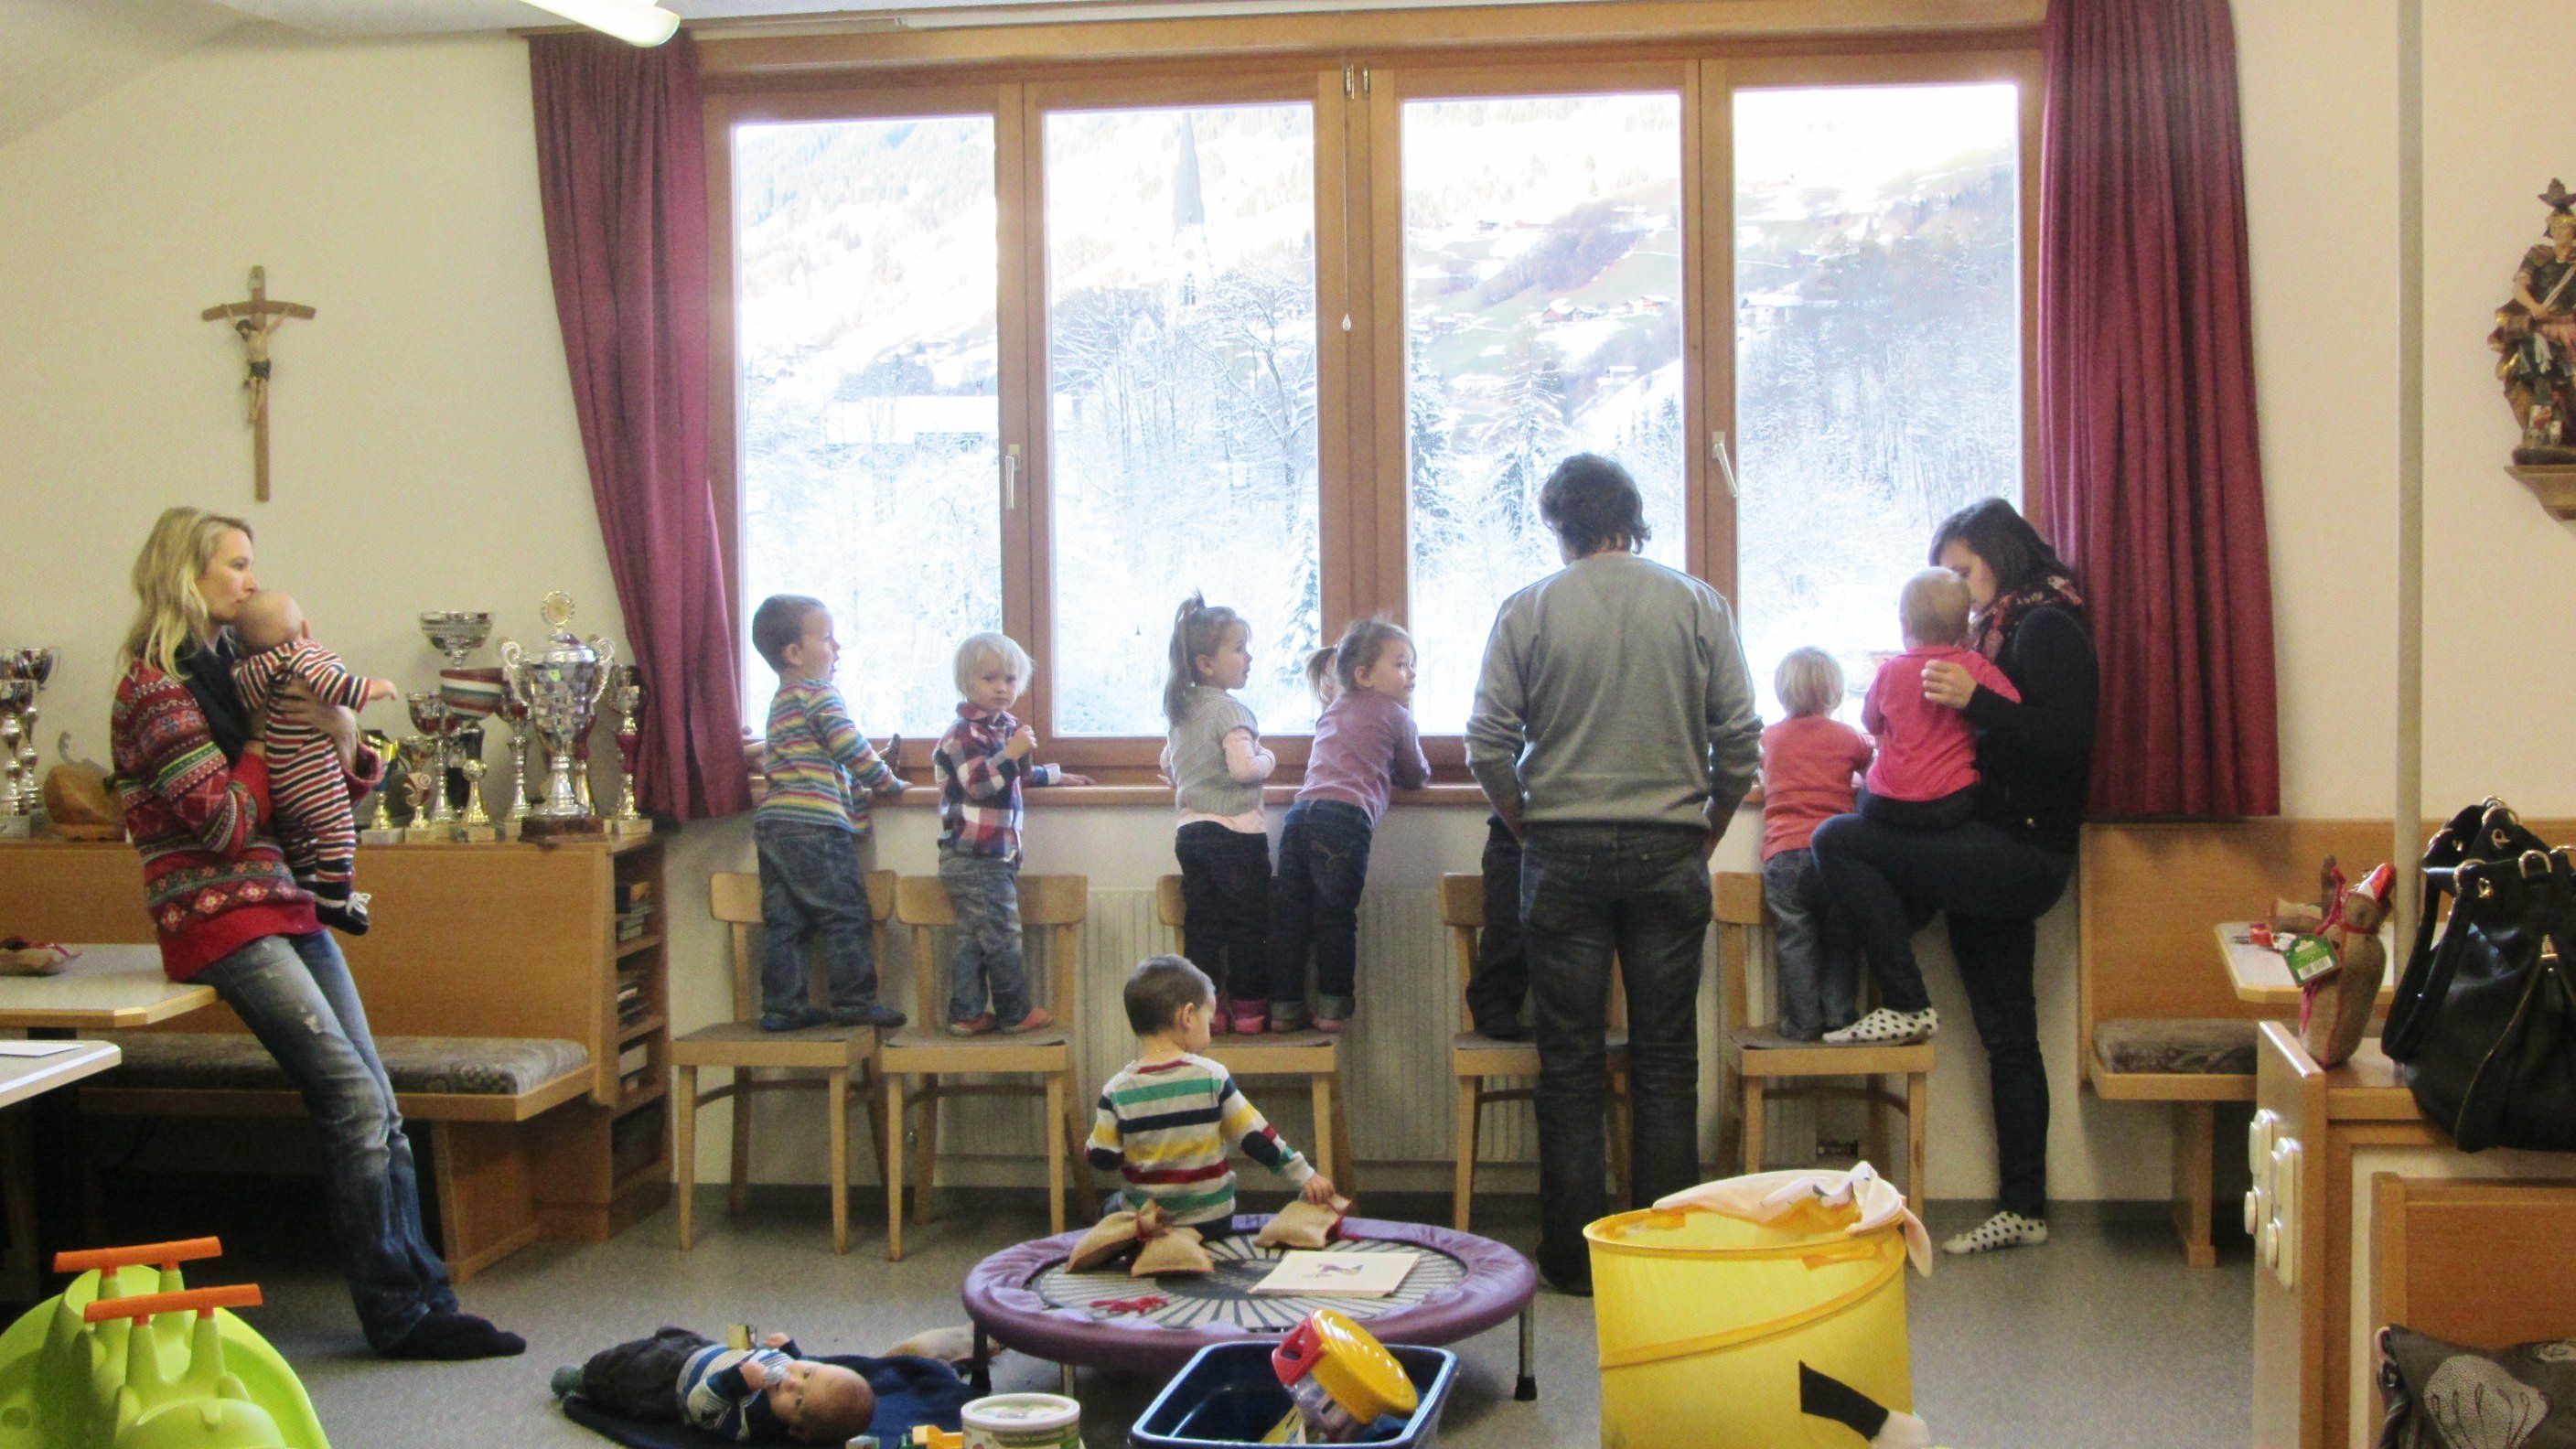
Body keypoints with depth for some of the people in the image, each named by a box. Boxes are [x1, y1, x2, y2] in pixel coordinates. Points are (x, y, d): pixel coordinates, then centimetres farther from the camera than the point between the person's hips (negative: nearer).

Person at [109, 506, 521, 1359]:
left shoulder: (234, 666, 16)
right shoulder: (156, 688, -9)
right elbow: (226, 824, -15)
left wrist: (341, 733, -1)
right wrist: (269, 733, -5)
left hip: (289, 907, 8)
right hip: (222, 920, -8)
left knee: (377, 1107, 1)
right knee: (356, 1100, -14)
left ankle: (422, 1303, 4)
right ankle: (397, 1311, -6)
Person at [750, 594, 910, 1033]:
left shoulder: (781, 701, 23)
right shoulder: (819, 695, -7)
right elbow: (853, 750, -14)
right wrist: (889, 783, 2)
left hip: (772, 824, 9)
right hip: (815, 824, -9)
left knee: (784, 921, 8)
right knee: (846, 916, -2)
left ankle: (781, 1006, 9)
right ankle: (854, 1001, 0)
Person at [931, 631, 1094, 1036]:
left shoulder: (1005, 727, 17)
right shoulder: (964, 734, -13)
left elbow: (1019, 775, 35)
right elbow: (978, 782, -24)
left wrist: (1056, 775, 42)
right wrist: (1012, 752, -30)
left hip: (995, 856, 10)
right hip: (974, 857, -10)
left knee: (973, 937, 10)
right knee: (1000, 934, -4)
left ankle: (965, 1014, 13)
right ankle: (1015, 1014, 4)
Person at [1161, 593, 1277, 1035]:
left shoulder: (1181, 710, 12)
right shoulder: (1229, 710, -14)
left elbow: (1167, 765, 23)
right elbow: (1243, 767, -24)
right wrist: (1267, 760, -6)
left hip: (1191, 830, 7)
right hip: (1236, 831, -7)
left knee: (1201, 924, 9)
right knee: (1248, 923, 2)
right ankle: (1248, 1008, 5)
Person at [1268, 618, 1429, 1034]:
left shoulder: (1331, 712, 29)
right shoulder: (1394, 714, 11)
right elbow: (1417, 776, 21)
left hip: (1302, 809, 6)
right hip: (1344, 816, -6)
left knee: (1292, 916, 7)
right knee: (1335, 917, 0)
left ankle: (1284, 1007, 10)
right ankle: (1333, 1007, 4)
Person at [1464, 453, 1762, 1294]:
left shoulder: (1527, 611, -2)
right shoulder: (1696, 605, 2)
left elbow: (1488, 749, -6)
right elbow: (1740, 742, -1)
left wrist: (1529, 829, 9)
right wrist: (1704, 837, 12)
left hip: (1564, 854, -1)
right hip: (1670, 853, 1)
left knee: (1570, 1064, 5)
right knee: (1665, 1064, 7)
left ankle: (1574, 1257, 9)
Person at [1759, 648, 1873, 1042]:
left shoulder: (1771, 737, 14)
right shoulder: (1847, 736, 9)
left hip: (1782, 854, 1)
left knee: (1796, 940, 2)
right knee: (1840, 939, 9)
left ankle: (1803, 1021, 0)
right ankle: (1839, 1016, 7)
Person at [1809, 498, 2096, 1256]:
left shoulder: (2048, 627, -9)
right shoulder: (2002, 629, 20)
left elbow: (2067, 740, -20)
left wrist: (1975, 700, -24)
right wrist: (1920, 699, 10)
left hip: (2021, 855, -10)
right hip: (1996, 858, 10)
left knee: (1836, 841, -15)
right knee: (2006, 1032, 9)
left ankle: (1907, 1005, -7)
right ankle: (2024, 1210, 14)